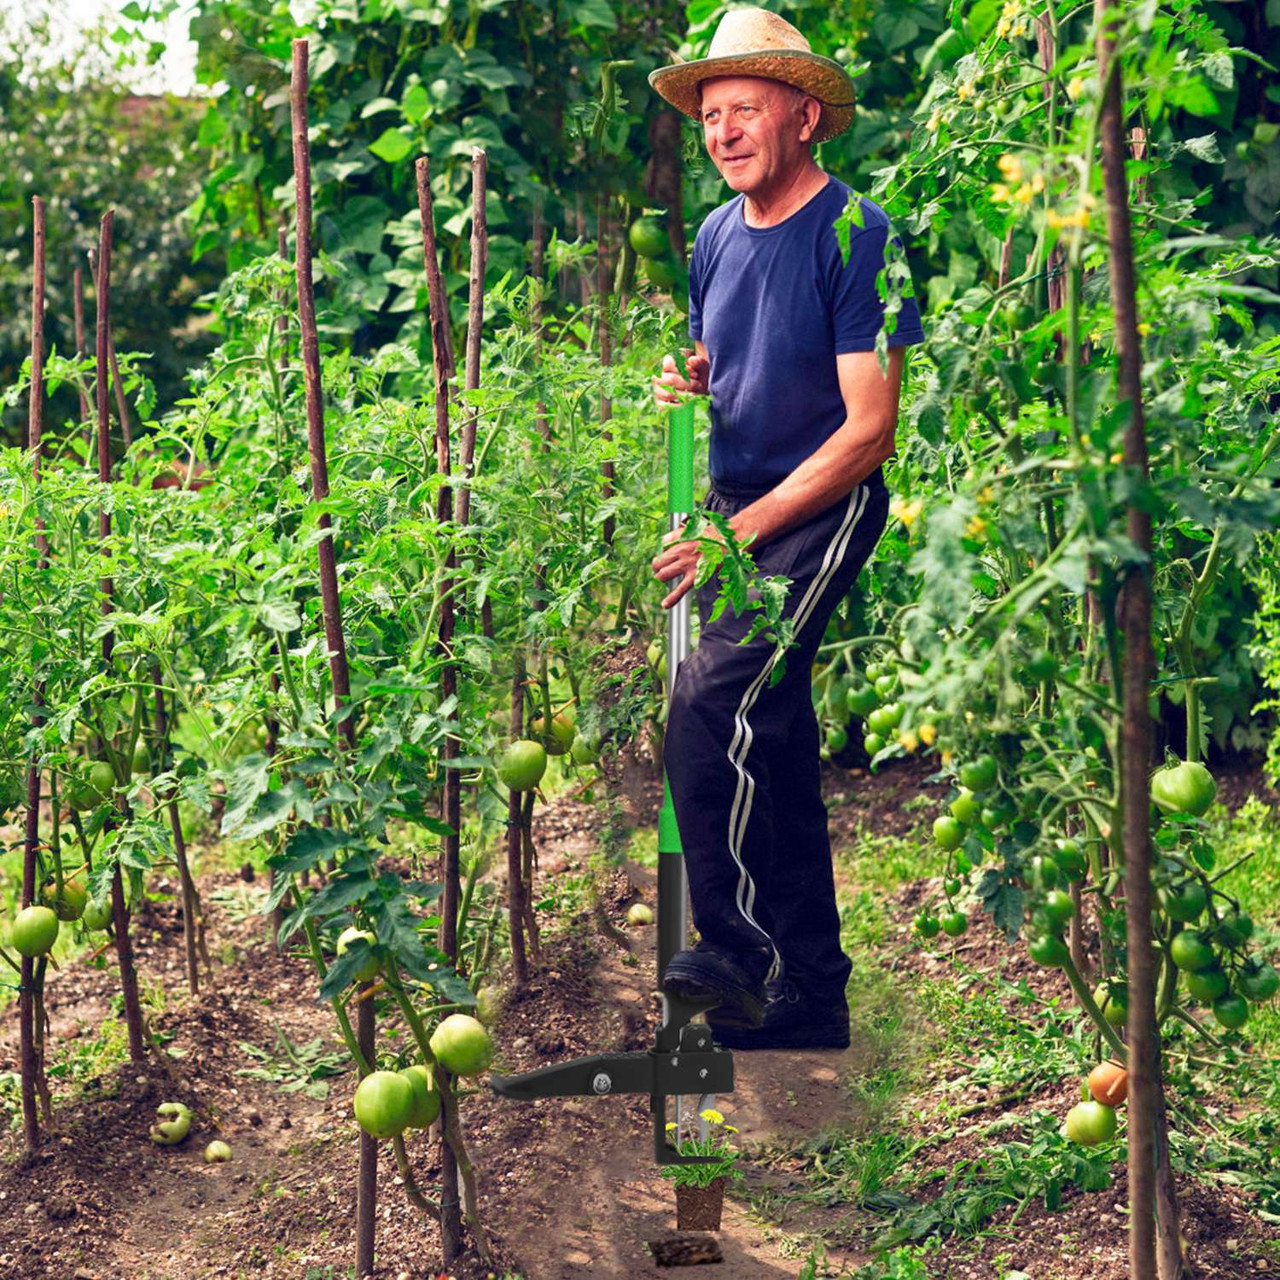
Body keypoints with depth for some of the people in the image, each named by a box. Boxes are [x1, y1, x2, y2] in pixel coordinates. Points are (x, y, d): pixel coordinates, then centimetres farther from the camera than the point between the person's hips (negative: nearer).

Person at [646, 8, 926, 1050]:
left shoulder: (858, 236, -14)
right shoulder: (718, 236, 9)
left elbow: (870, 428, -17)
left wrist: (742, 530, -20)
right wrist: (685, 384, -1)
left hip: (822, 509, -8)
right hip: (736, 512, 8)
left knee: (711, 707, -25)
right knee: (772, 745, 10)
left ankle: (739, 948, -12)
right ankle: (810, 993, 20)